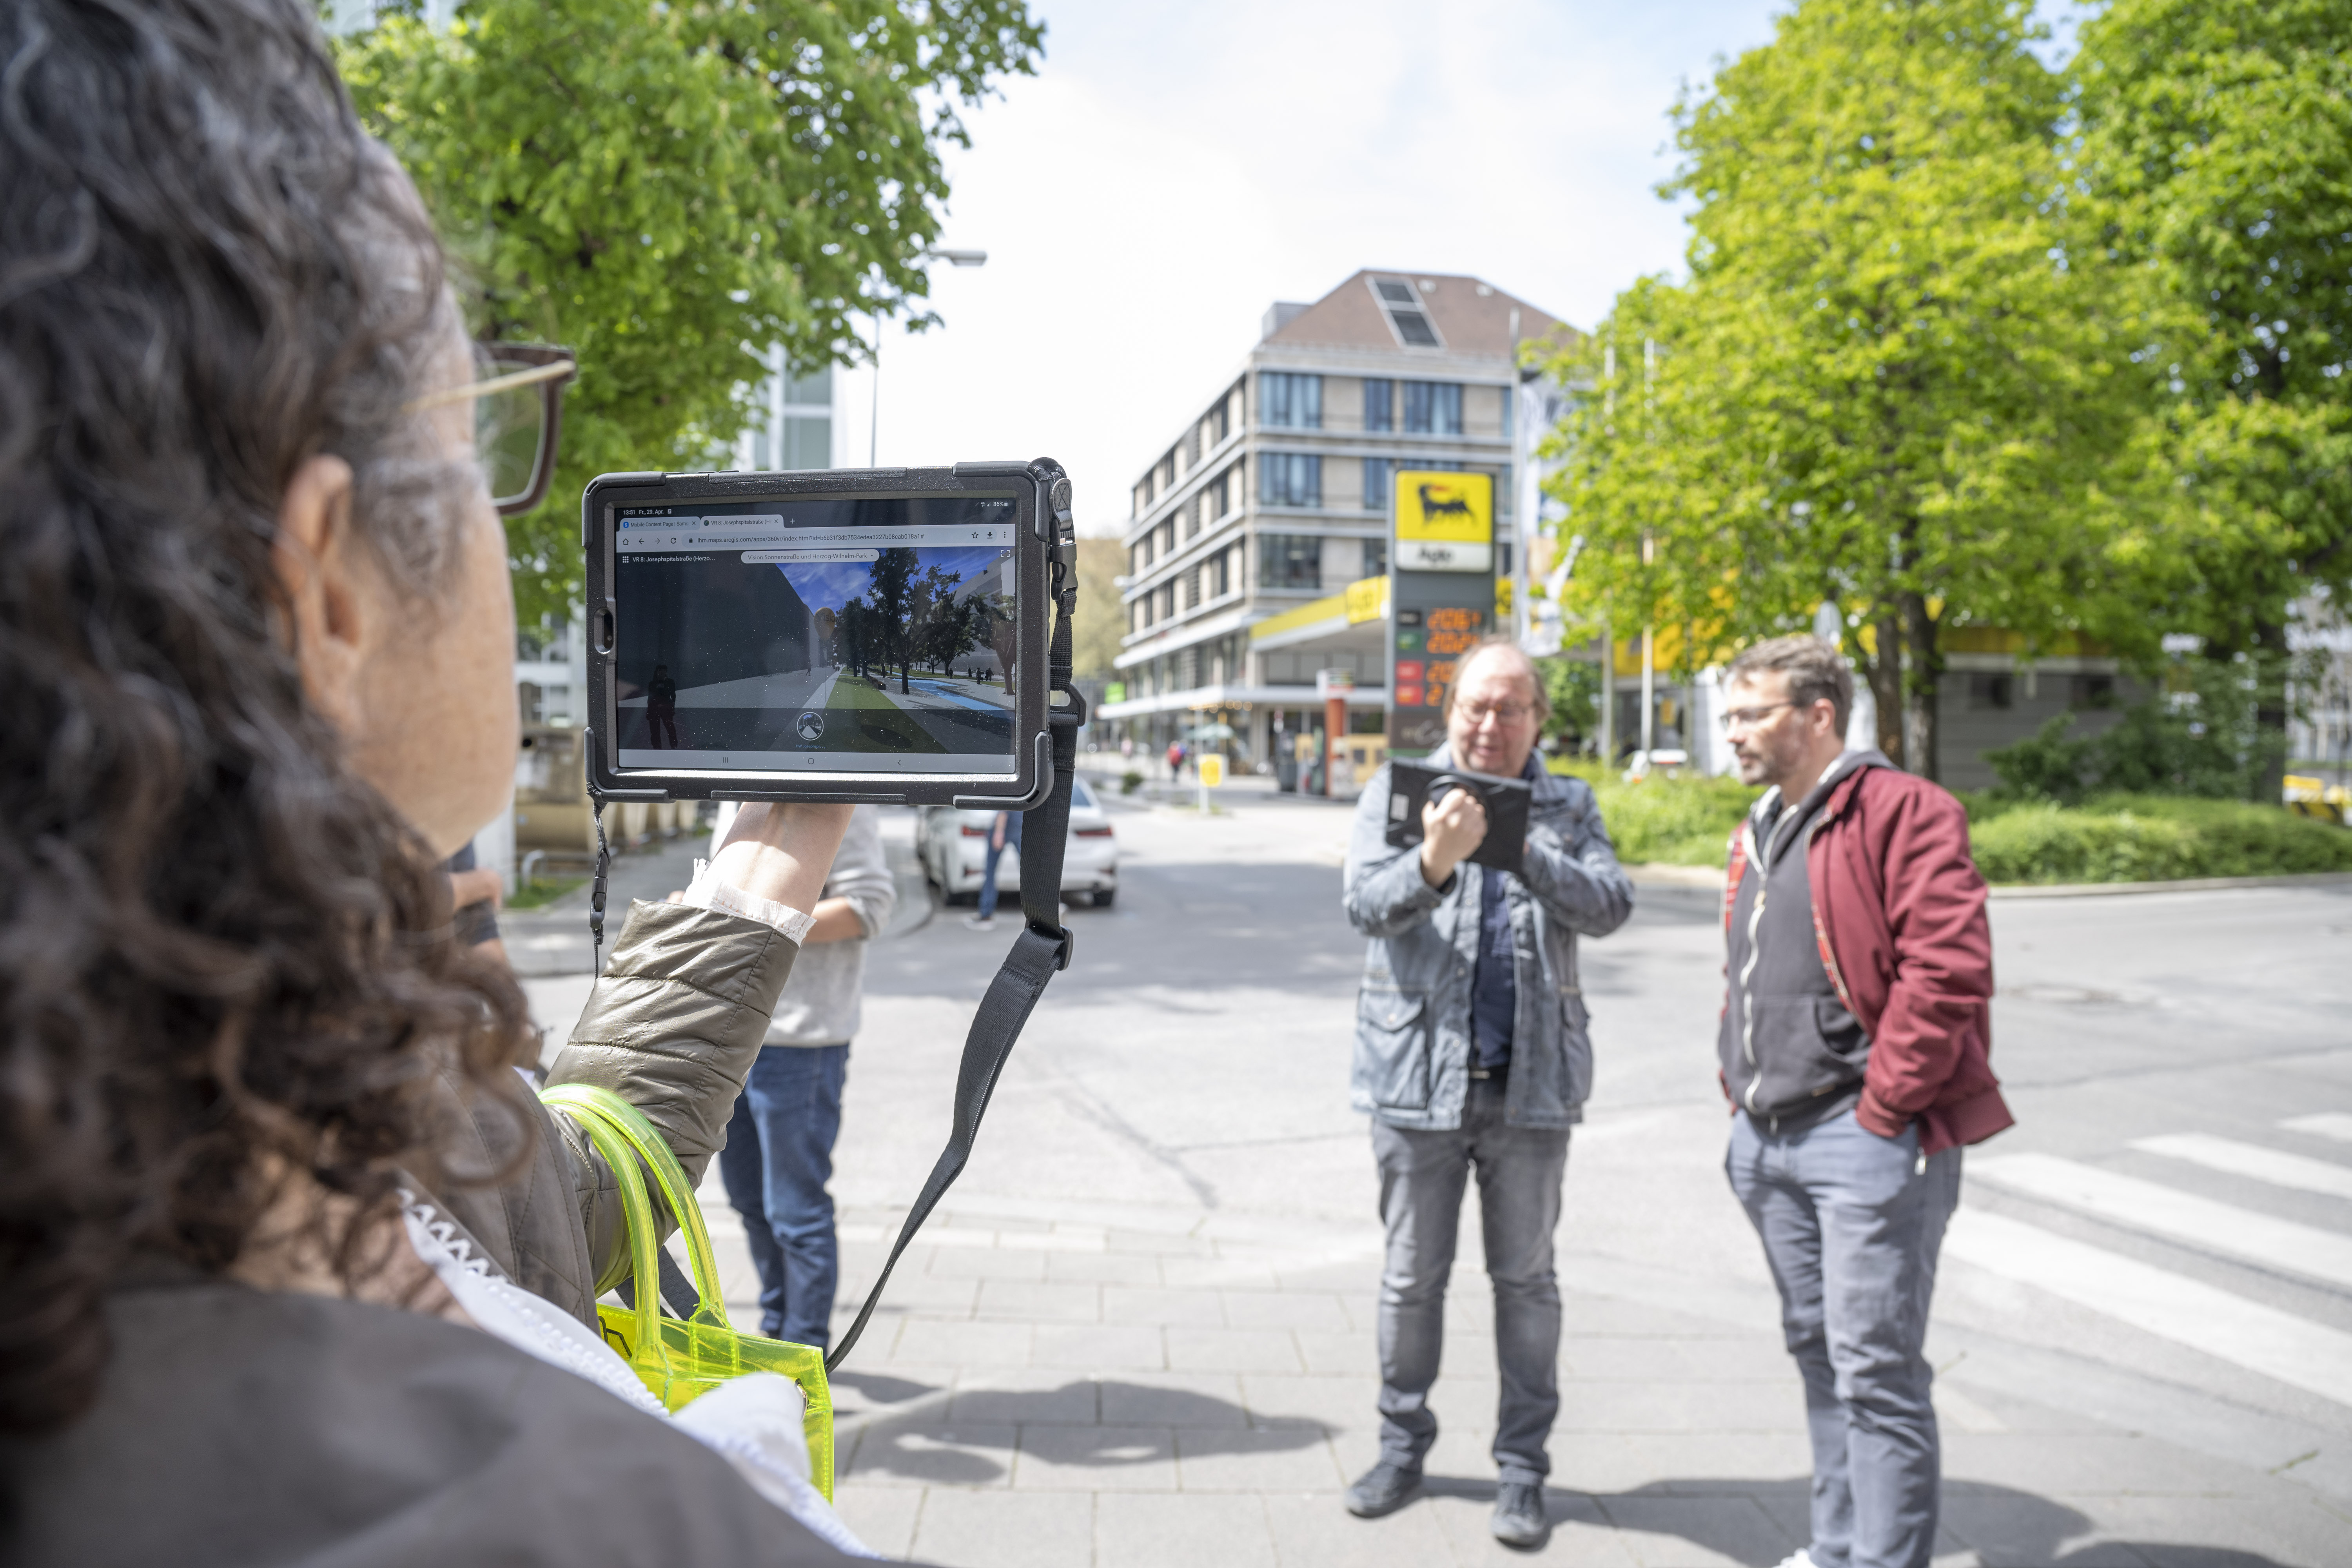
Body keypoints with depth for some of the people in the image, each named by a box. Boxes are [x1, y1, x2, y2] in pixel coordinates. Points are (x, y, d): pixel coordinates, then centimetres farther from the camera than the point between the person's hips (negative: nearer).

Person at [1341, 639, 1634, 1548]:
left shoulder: (1569, 809, 7)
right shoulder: (1398, 791, 2)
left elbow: (1609, 907, -9)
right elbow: (1366, 903, -12)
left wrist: (1525, 848, -24)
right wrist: (1434, 860, -32)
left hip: (1532, 1081, 1)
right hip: (1418, 1073, 0)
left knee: (1527, 1279, 10)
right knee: (1411, 1276, 11)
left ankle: (1523, 1466, 24)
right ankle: (1404, 1446, 29)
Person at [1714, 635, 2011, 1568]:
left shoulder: (1904, 811, -11)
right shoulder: (1759, 832, 17)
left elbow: (1948, 969, -20)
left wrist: (1883, 1107, -18)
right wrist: (1742, 1090, 13)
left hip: (1864, 1139, -9)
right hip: (1770, 1141, 9)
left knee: (1876, 1369, -3)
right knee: (1818, 1353, 18)